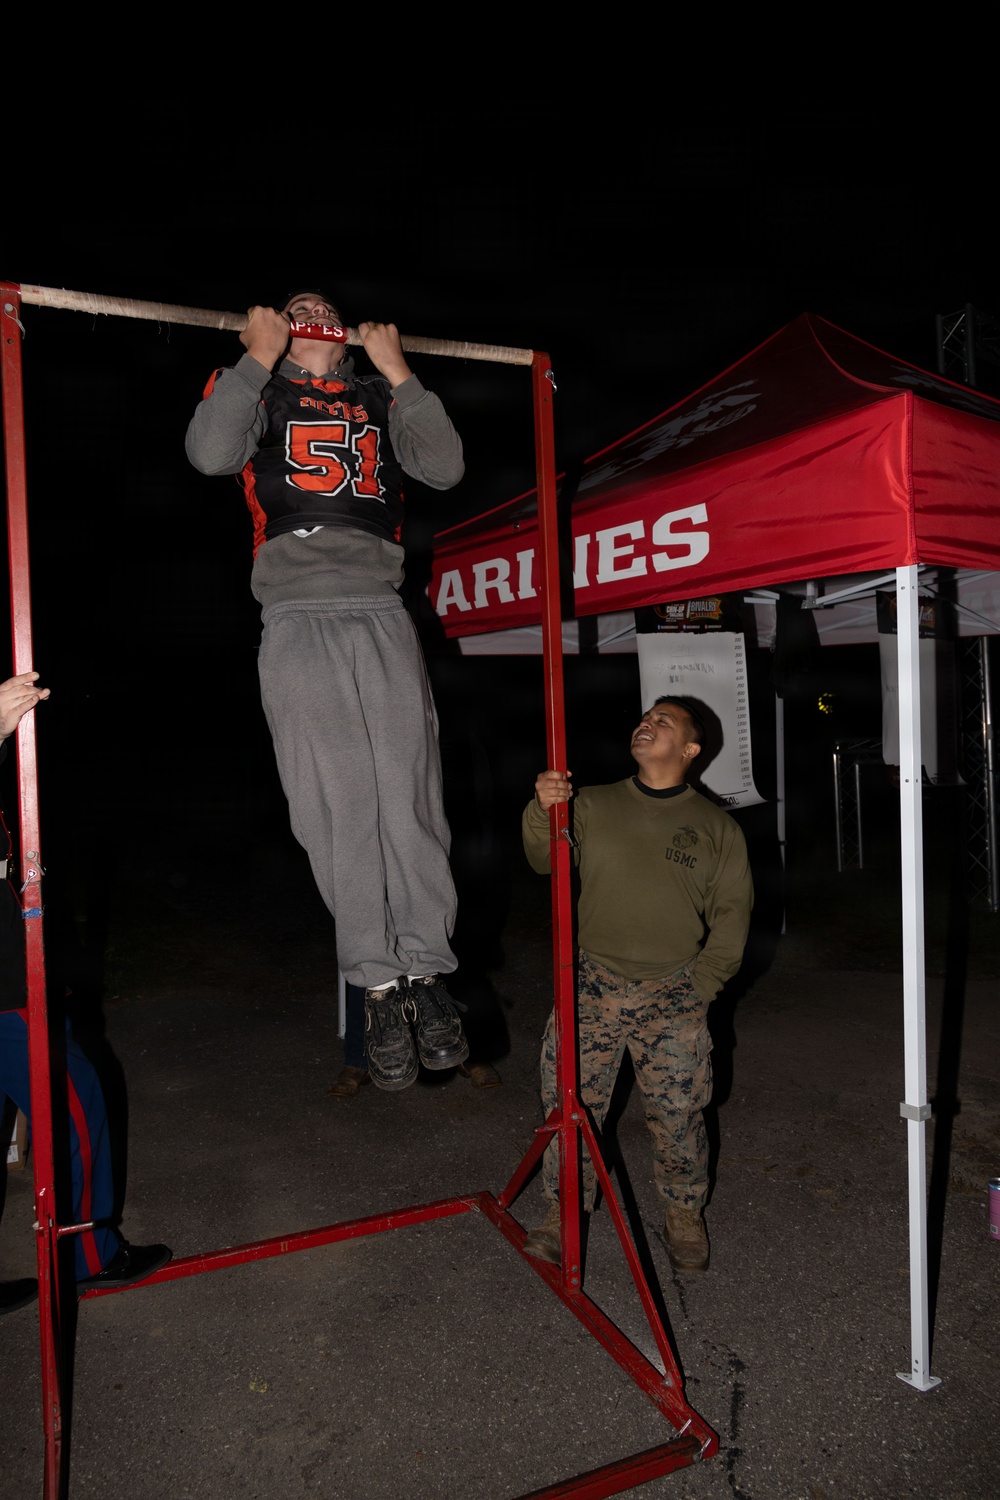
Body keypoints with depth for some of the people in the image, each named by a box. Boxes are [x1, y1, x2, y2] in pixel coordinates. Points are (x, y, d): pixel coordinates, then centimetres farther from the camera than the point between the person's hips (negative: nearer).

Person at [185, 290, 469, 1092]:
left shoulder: (380, 398, 23)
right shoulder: (255, 392, 18)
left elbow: (445, 467, 8)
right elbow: (209, 452, -3)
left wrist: (397, 370, 10)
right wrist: (259, 356, 4)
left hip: (381, 616, 1)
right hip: (297, 623, -1)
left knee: (409, 797, -6)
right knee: (338, 810, -5)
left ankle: (428, 971, 1)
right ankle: (380, 986, 1)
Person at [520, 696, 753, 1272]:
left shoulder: (716, 826, 5)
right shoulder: (592, 805, 7)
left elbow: (732, 912, 7)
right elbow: (546, 860, 0)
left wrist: (701, 986, -1)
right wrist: (543, 811, -19)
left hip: (674, 993, -1)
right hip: (593, 985, 1)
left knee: (678, 1117, 4)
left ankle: (685, 1216, 29)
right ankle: (564, 1212, 24)